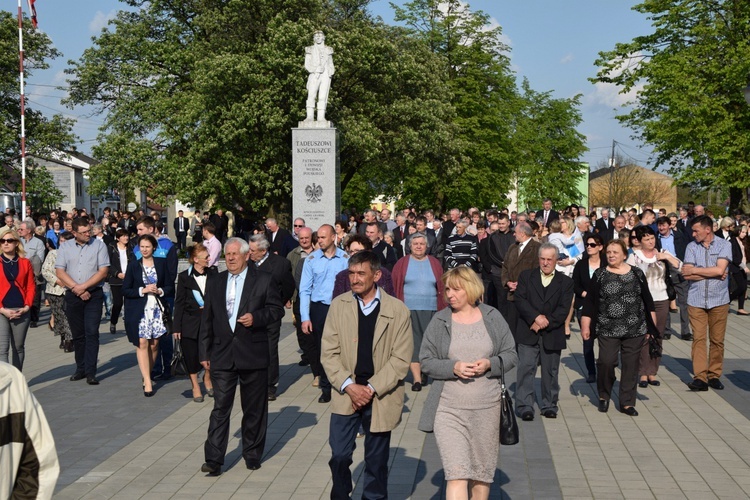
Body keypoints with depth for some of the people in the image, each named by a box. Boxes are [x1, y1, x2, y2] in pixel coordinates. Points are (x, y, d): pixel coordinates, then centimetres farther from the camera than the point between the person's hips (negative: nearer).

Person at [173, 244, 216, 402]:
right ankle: (195, 386, 23)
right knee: (191, 356, 4)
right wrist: (176, 326, -2)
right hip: (190, 322, -1)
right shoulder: (184, 276, -3)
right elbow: (179, 302, -1)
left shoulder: (213, 274, 3)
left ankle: (207, 378, 27)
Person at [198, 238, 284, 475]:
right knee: (220, 408, -2)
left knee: (254, 409, 8)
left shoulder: (264, 280, 0)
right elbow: (207, 319, 10)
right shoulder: (214, 283, 9)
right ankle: (214, 459, 0)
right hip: (222, 355, 2)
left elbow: (277, 309, 2)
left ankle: (252, 454, 24)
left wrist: (256, 317, -16)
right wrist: (204, 352, 7)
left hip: (253, 355, -1)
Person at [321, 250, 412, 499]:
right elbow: (328, 352, 0)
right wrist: (349, 386, -11)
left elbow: (401, 359, -7)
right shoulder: (338, 305, 1)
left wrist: (372, 388, -13)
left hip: (381, 397, -1)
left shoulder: (398, 310, -6)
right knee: (339, 455, 0)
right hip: (346, 394, 1)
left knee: (376, 461, 9)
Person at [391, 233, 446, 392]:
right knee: (413, 343, -5)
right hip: (409, 310, -2)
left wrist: (443, 309, 3)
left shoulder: (434, 263, 8)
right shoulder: (402, 263, 4)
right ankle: (417, 377, -6)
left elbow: (441, 288, 8)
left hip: (431, 310, 2)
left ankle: (424, 372, 20)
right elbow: (395, 287, 2)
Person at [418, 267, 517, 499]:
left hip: (486, 407, 2)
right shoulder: (439, 321, -1)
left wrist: (490, 364, -13)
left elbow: (511, 354, 7)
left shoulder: (493, 317, 3)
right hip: (449, 409, -2)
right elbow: (426, 361, 0)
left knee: (483, 471, 15)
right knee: (457, 473, -9)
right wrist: (453, 367, -17)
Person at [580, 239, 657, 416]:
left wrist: (652, 324, 8)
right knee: (606, 362, -9)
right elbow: (589, 302, 2)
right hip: (608, 329, -1)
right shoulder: (600, 275, 3)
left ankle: (627, 403, 15)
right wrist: (585, 326, -3)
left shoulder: (637, 274, 7)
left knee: (631, 365, 4)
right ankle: (604, 396, 16)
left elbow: (647, 300, 11)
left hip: (635, 329, 2)